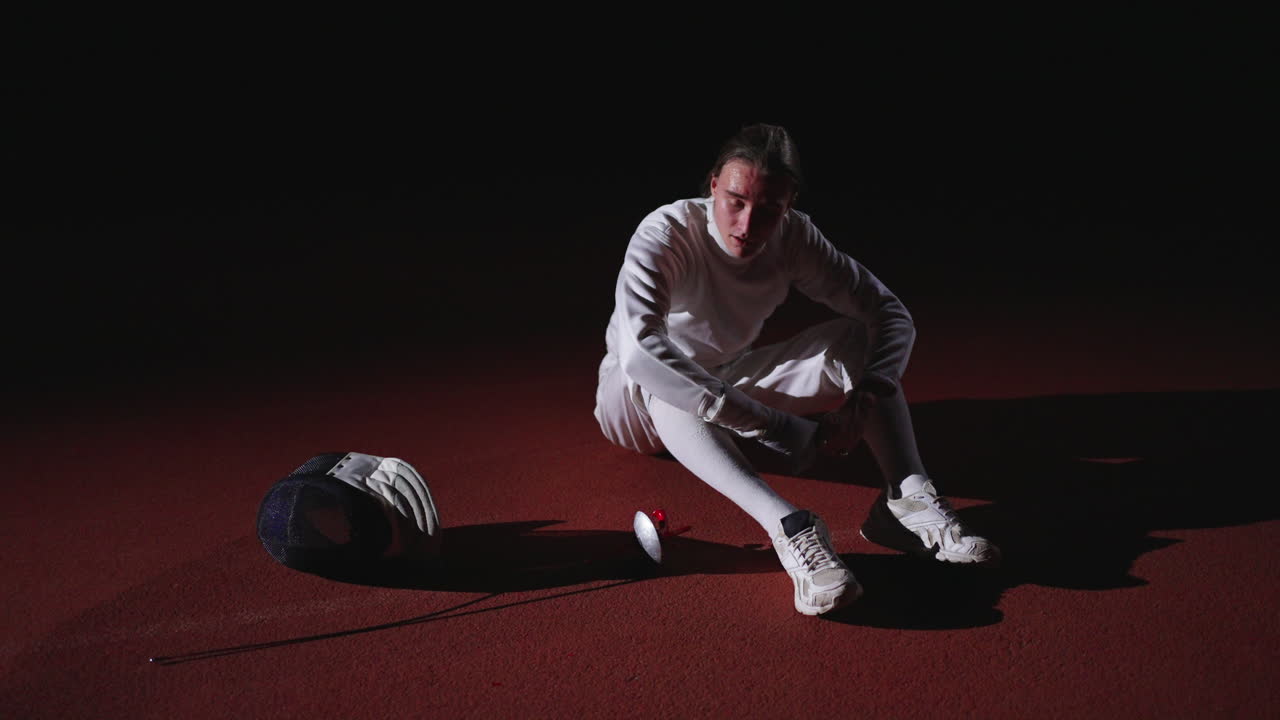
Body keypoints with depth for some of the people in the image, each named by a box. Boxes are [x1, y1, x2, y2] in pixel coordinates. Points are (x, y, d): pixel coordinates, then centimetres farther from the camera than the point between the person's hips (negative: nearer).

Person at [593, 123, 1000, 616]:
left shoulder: (794, 237, -14)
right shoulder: (665, 236, -28)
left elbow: (891, 314, -12)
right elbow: (638, 351, -46)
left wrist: (865, 398, -34)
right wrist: (785, 431, -48)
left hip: (730, 385, 4)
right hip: (636, 406, -4)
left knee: (858, 337, -15)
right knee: (665, 383, -40)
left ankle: (906, 499, -30)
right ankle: (789, 527, -49)